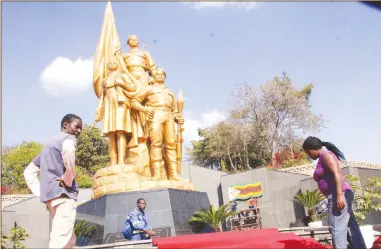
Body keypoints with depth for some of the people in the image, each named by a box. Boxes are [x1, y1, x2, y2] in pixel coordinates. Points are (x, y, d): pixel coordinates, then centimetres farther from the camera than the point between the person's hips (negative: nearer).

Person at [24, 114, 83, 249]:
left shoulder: (49, 143, 26)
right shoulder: (68, 138, 0)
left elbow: (29, 171, 28)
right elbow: (68, 151, -27)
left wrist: (40, 192, 15)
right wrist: (68, 180, -15)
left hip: (49, 195, 9)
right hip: (63, 194, -9)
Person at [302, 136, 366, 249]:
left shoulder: (326, 155, -6)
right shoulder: (322, 159, 23)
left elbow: (337, 174, -18)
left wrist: (339, 195, -27)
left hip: (340, 194, -10)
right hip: (336, 196, 10)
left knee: (336, 228, -15)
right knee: (351, 228, 10)